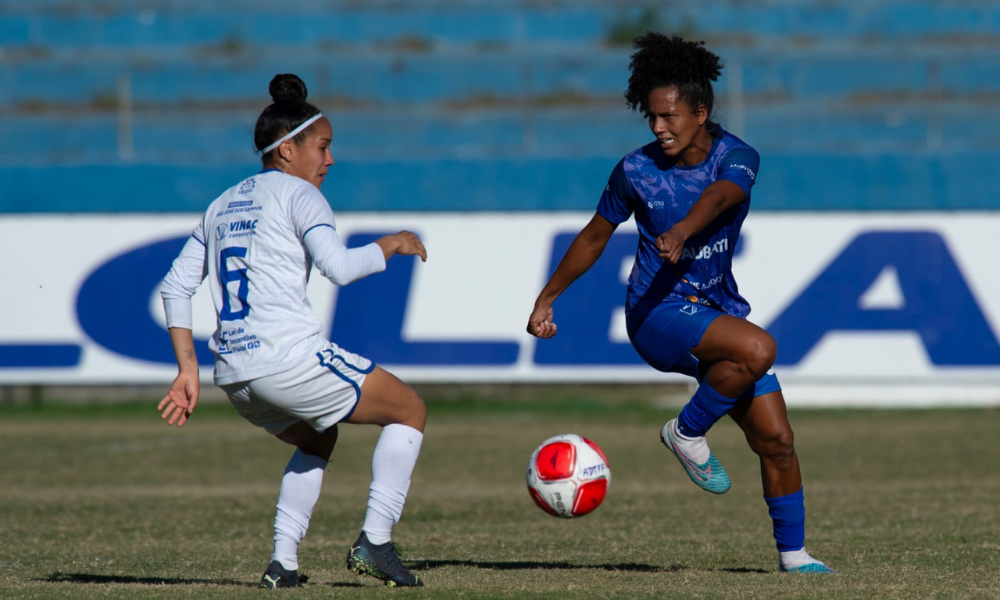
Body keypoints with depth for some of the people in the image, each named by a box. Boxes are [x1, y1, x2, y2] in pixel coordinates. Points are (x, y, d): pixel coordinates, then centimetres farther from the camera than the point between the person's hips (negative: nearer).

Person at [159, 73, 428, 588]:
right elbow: (338, 267, -16)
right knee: (410, 411, 10)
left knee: (317, 439, 33)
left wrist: (188, 369, 14)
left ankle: (282, 562, 16)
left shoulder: (222, 205, 21)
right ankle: (374, 541, -2)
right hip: (290, 357, -8)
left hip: (234, 373, 8)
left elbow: (176, 286, 16)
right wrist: (390, 246, 1)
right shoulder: (297, 193, -1)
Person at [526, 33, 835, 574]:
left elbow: (718, 196, -29)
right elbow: (594, 237, 10)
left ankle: (793, 553, 13)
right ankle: (687, 433, -10)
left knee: (776, 439, -2)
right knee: (758, 349, -32)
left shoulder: (737, 158, -6)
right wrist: (546, 300, 17)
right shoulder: (636, 170, -4)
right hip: (658, 310, -3)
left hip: (718, 310, 3)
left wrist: (681, 232, -51)